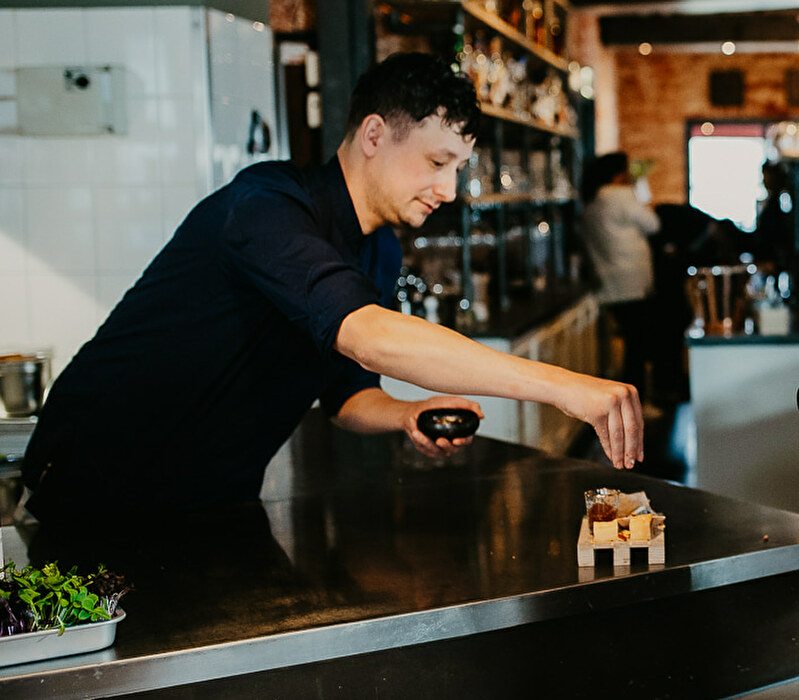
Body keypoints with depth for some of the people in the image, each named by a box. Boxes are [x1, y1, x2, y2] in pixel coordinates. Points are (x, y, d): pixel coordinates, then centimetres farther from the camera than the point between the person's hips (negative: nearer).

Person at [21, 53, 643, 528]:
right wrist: (558, 384, -42)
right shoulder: (269, 204, -23)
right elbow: (366, 336, -39)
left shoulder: (370, 255, 7)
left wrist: (409, 415, -10)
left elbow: (348, 392, 14)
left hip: (213, 506, 8)